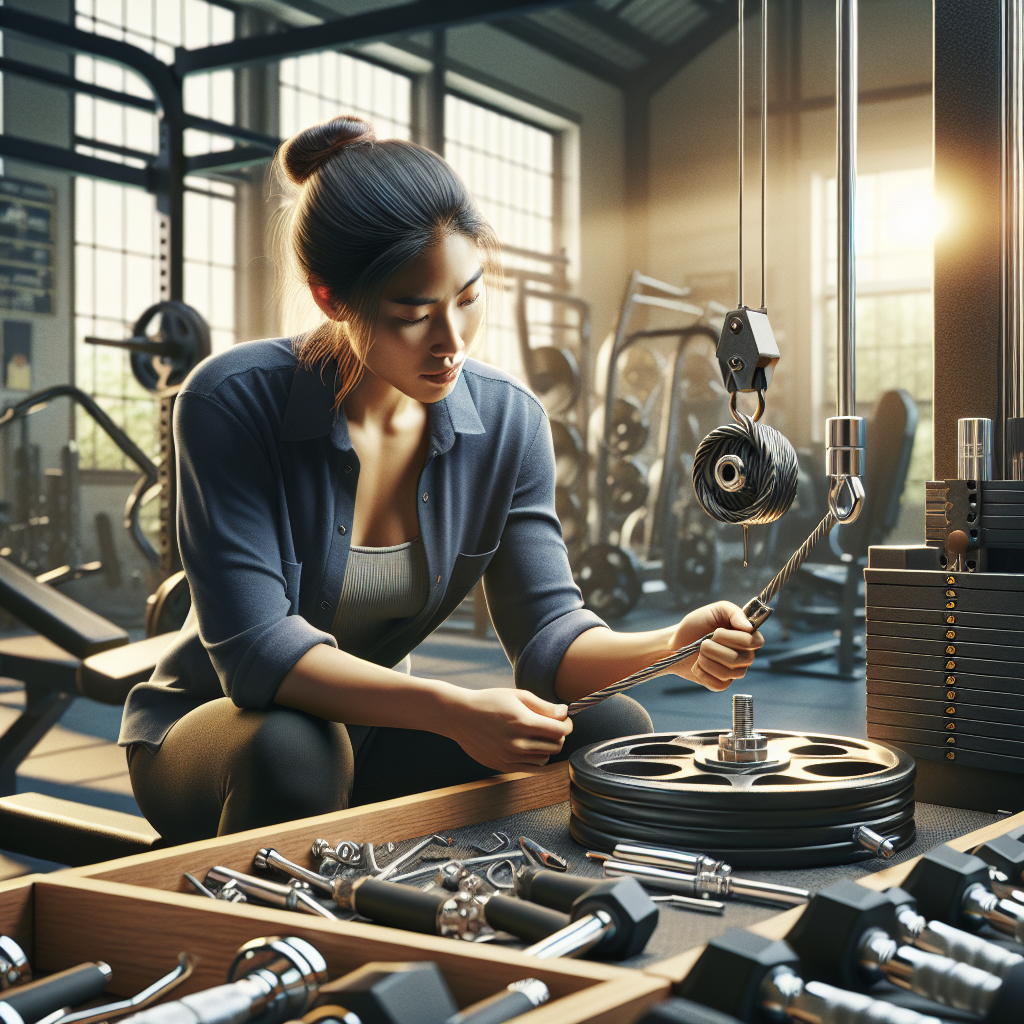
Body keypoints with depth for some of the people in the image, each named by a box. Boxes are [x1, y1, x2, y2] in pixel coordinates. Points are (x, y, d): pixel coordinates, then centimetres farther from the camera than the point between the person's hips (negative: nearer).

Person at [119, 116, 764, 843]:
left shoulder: (507, 422, -8)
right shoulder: (233, 405, -23)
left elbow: (548, 632, -11)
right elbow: (255, 646, -29)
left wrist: (673, 648, -32)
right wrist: (451, 711, -40)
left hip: (373, 735, 4)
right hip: (217, 730, -3)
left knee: (610, 731, -16)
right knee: (292, 752, -39)